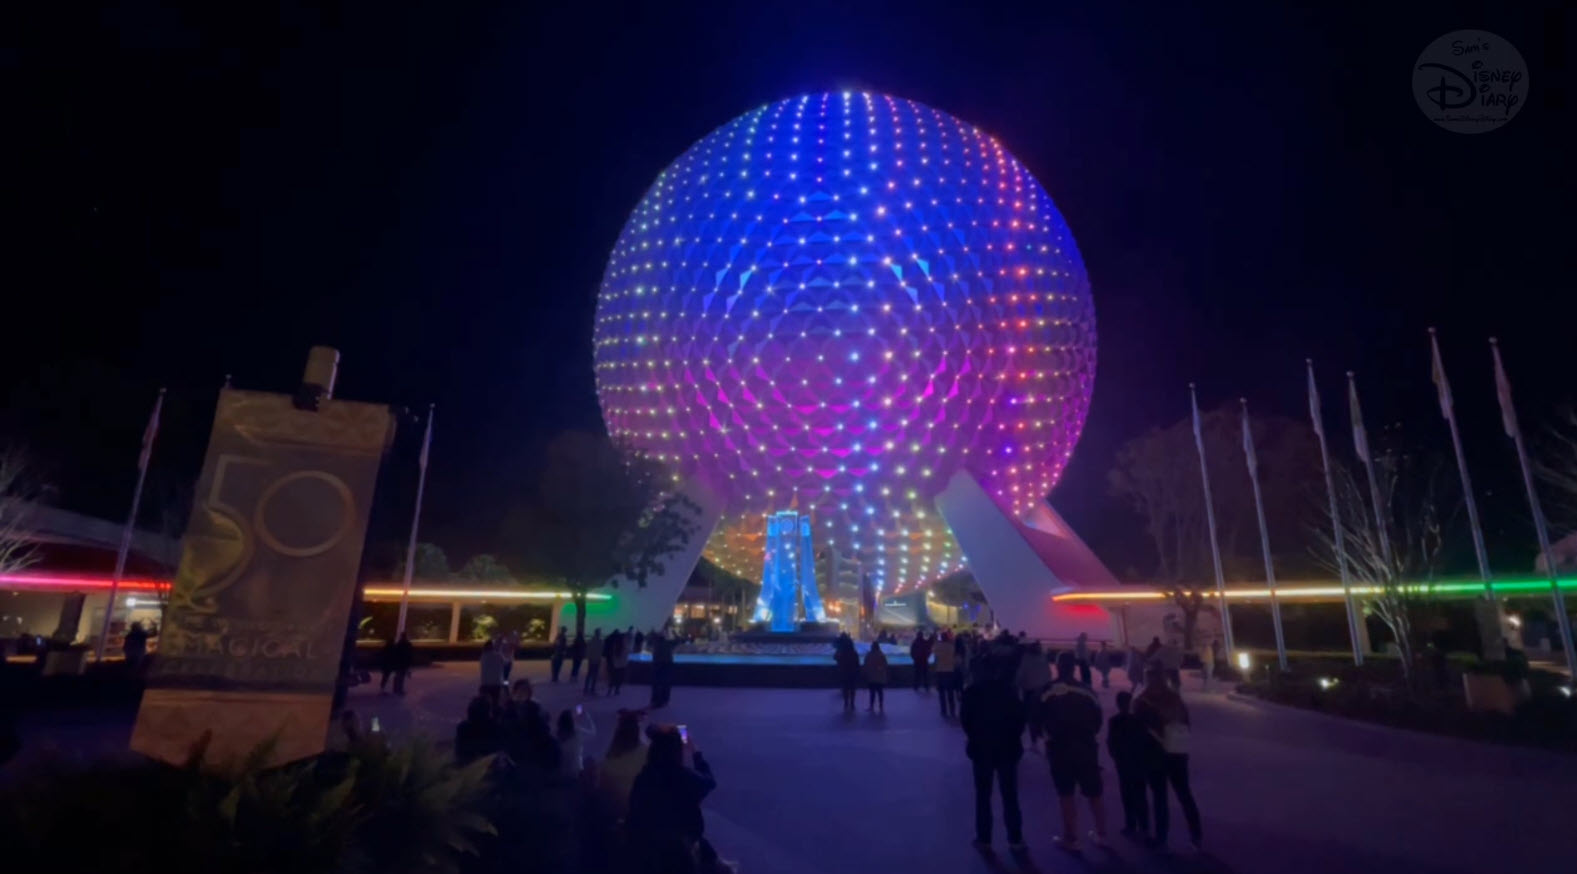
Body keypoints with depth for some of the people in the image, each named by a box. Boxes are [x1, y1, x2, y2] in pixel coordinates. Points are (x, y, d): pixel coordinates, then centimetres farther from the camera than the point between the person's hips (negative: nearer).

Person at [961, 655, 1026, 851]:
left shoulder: (972, 692, -4)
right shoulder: (1008, 690, -4)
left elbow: (965, 718, -5)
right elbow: (1020, 716, -6)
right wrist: (1013, 736, 6)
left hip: (981, 747, 0)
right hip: (1007, 747, 0)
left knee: (983, 795, 9)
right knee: (1010, 795, 9)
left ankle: (984, 838, 12)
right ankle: (1015, 838, 12)